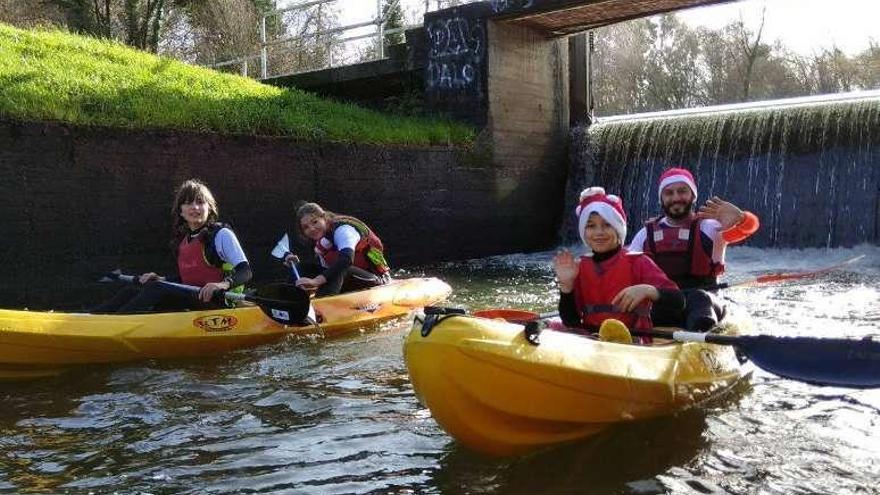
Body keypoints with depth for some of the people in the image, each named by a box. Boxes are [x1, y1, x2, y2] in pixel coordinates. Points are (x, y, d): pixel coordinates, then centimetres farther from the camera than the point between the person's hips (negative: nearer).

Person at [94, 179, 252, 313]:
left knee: (156, 290, -26)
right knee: (132, 292, -5)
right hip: (188, 300, 7)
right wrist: (160, 280, 12)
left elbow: (246, 272, -14)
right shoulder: (183, 241, 17)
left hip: (214, 303, -7)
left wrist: (225, 284, -33)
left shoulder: (221, 234, -5)